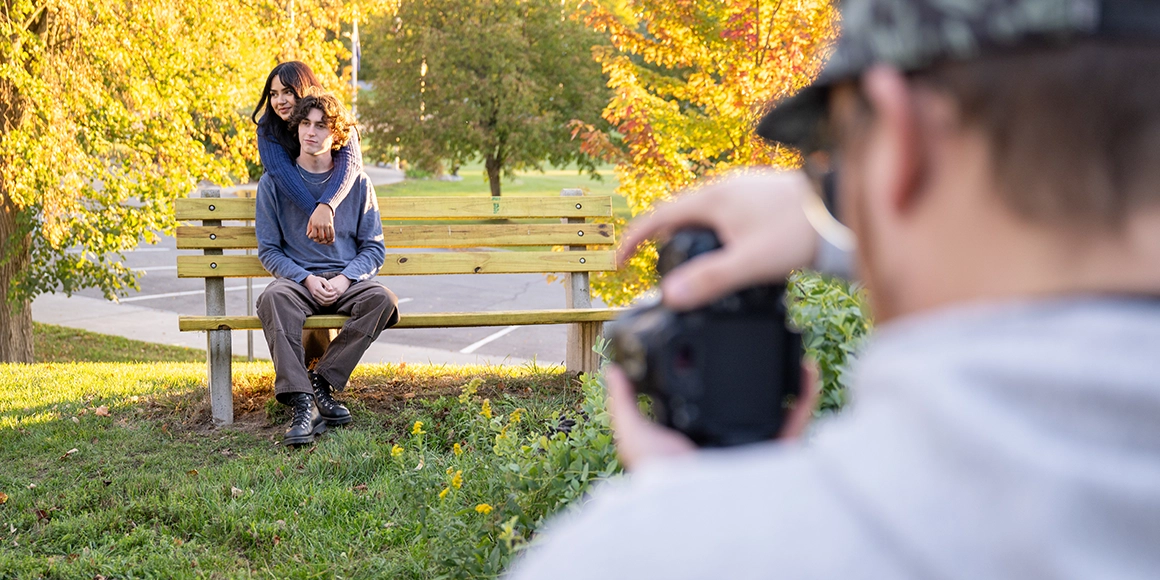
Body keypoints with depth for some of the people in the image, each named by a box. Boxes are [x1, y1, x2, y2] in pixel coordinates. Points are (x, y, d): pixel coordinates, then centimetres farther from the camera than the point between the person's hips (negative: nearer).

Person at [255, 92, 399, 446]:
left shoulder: (356, 183, 9)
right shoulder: (274, 183, 7)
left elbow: (374, 247, 8)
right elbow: (268, 249, 5)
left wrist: (345, 279, -12)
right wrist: (306, 279, -13)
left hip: (347, 279, 1)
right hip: (297, 278, -1)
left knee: (382, 299, -32)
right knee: (273, 298, -36)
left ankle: (322, 381, -22)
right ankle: (303, 403, -43)